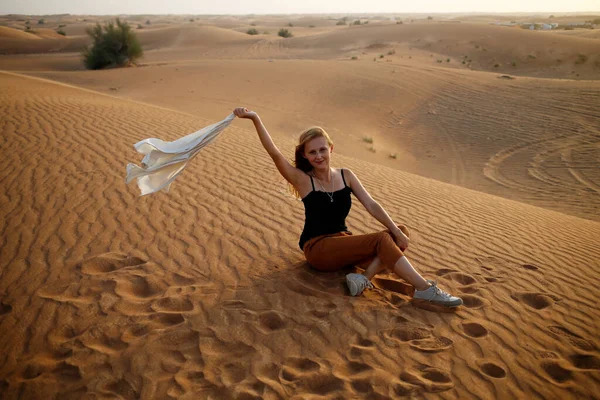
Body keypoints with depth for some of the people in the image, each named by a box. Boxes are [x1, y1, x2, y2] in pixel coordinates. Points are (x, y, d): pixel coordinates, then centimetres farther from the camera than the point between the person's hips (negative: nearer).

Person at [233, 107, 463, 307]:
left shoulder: (345, 175, 5)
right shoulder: (303, 180, -9)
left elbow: (371, 205, -2)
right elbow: (275, 154, -22)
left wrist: (397, 232, -14)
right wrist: (255, 119, -33)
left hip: (343, 243, 6)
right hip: (317, 248, -6)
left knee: (400, 233, -11)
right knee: (382, 239, -23)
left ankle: (365, 277, -29)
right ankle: (425, 290, -24)